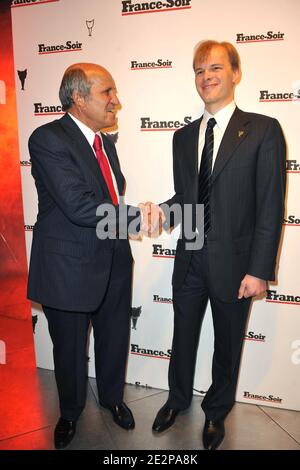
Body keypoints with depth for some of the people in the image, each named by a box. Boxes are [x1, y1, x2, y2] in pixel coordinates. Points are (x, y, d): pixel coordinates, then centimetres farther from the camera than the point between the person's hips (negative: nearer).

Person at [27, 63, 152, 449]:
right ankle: (70, 411, 45)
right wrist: (135, 215, -21)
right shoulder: (47, 139, -17)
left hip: (114, 263, 7)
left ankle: (112, 397, 49)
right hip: (69, 268, -6)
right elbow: (78, 205, -27)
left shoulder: (104, 141, 9)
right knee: (70, 349, 16)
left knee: (114, 340, 21)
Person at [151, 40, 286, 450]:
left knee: (227, 346, 16)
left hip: (233, 262, -3)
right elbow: (185, 197, 11)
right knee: (183, 338, 20)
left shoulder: (263, 130, -7)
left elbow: (270, 207, -11)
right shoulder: (183, 137, 7)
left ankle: (217, 412, 43)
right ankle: (178, 400, 46)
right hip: (189, 259, 4)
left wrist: (259, 270, -15)